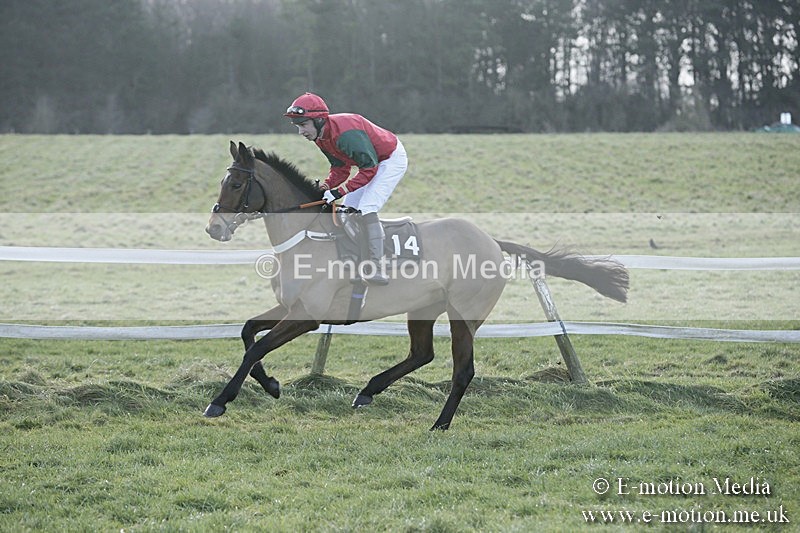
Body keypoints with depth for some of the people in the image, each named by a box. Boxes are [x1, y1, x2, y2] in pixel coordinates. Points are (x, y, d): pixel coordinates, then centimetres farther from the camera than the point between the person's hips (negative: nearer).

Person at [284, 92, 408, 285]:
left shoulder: (345, 133, -35)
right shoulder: (321, 137, -5)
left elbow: (369, 169, -31)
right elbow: (340, 169, 3)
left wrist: (339, 191, -32)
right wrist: (325, 187, -16)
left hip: (392, 159, -10)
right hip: (372, 161, 10)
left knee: (366, 209, -21)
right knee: (347, 210, 7)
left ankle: (376, 268, -22)